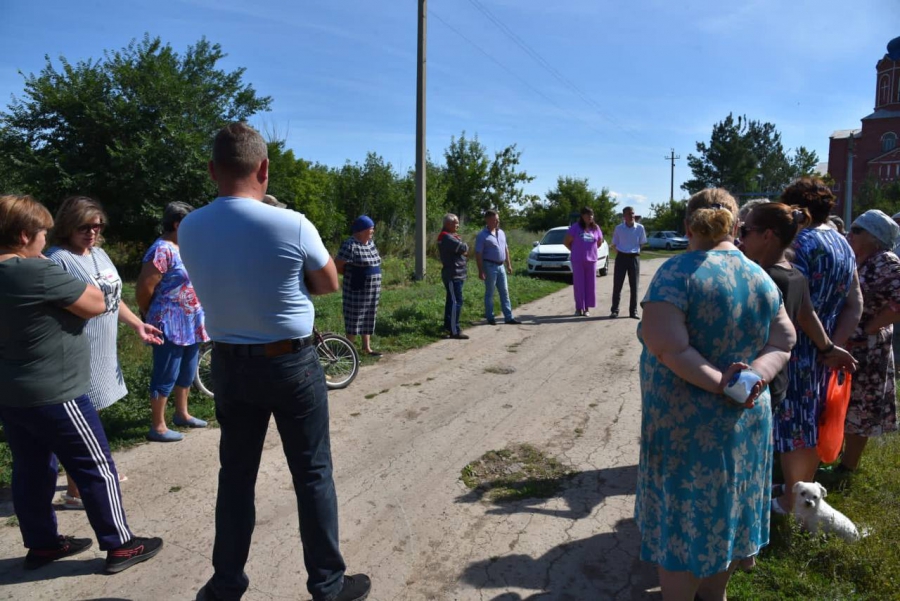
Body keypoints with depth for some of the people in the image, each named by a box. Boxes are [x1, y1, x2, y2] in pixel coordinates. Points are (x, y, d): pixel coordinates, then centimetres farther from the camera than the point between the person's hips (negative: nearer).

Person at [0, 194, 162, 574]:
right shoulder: (37, 271, -22)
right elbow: (97, 304, -16)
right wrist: (73, 288, 0)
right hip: (52, 394, -9)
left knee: (31, 469, 18)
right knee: (96, 468, 2)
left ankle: (42, 544, 31)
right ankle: (119, 546, 12)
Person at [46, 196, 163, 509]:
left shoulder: (99, 254, 11)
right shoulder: (58, 259, -17)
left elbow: (113, 297, 20)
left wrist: (137, 324, 14)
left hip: (103, 351, 9)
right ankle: (74, 492, 12)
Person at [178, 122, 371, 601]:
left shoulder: (190, 229, -4)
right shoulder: (291, 225, -18)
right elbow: (329, 285, -4)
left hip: (229, 364, 4)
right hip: (291, 363, -4)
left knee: (236, 475, 17)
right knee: (312, 474, 9)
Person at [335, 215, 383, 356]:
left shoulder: (370, 242, 9)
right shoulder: (350, 245, -16)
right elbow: (337, 265, -16)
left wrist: (369, 275, 10)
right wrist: (352, 275, -2)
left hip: (372, 289, 8)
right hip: (357, 290, -8)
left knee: (368, 318, 13)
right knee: (355, 318, -1)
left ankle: (367, 347, 22)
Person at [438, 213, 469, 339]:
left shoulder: (451, 236, 17)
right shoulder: (446, 237, -18)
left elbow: (463, 250, 15)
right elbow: (463, 248, -21)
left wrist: (463, 251, -7)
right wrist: (465, 247, 0)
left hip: (456, 274, 11)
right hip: (453, 275, -11)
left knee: (452, 300, 19)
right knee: (456, 302, -12)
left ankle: (448, 324, 30)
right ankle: (454, 331, -13)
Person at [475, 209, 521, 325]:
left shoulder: (501, 232, 10)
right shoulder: (482, 235, -11)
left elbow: (506, 249, 17)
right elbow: (478, 254, -13)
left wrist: (509, 265, 13)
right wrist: (481, 271, -18)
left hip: (500, 266, 7)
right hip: (489, 266, -7)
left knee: (505, 292, 7)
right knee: (489, 293, 3)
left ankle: (508, 317, 11)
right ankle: (490, 318, 12)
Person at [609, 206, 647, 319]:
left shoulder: (640, 228, -1)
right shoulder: (618, 228, -1)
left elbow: (642, 243, 11)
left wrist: (634, 251, 4)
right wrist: (619, 253, 1)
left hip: (634, 257, 1)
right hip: (621, 257, 0)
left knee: (634, 286, 4)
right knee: (617, 285, 1)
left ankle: (633, 311, 12)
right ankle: (614, 310, 9)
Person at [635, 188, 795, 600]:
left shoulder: (678, 272, -17)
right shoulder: (761, 277, 3)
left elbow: (667, 346, -27)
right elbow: (783, 343, 3)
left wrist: (717, 381, -18)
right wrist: (755, 375, -12)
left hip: (687, 424, -6)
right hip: (748, 419, 6)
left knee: (684, 518, 8)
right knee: (729, 512, 22)